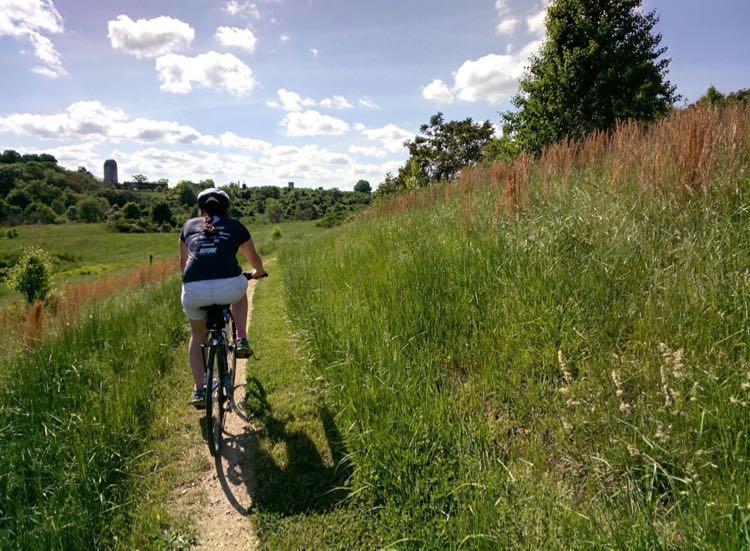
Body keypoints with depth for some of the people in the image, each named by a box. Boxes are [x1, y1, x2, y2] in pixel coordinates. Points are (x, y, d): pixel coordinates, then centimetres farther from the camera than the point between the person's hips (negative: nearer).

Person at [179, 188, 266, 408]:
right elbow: (254, 259, 34)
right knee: (240, 290, 37)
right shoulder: (235, 226, 21)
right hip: (228, 286, -1)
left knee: (197, 336, 29)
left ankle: (199, 390, 23)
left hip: (194, 290, 2)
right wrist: (259, 272, 56)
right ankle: (241, 340, 23)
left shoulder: (189, 225, 25)